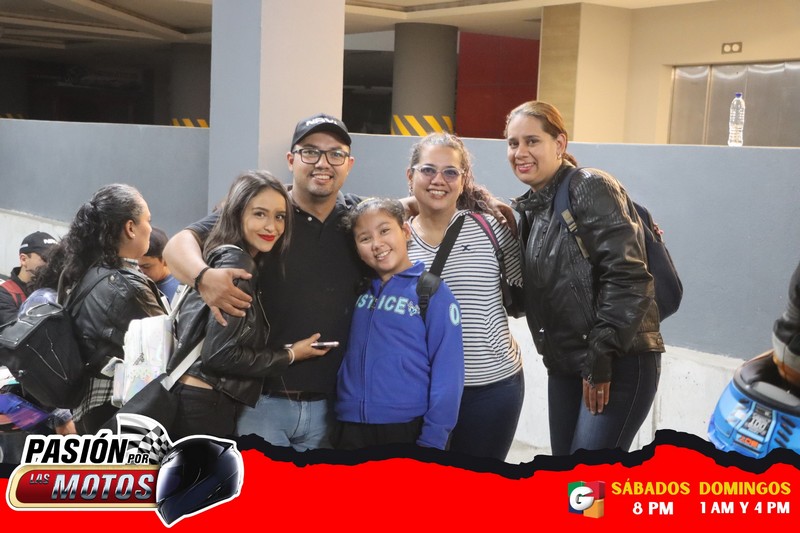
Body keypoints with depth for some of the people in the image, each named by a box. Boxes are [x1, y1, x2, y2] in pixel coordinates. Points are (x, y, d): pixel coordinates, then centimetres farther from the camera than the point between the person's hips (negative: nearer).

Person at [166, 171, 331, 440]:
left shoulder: (228, 258, 14)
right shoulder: (236, 263, -14)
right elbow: (220, 354, -20)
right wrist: (290, 355, -9)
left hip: (198, 403, 10)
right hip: (205, 408, -10)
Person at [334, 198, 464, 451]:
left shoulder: (432, 291, -8)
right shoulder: (361, 291, 7)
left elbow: (447, 374, -11)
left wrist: (432, 441, -14)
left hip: (410, 429, -5)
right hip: (352, 430, 5)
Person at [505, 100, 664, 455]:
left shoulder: (591, 188, -11)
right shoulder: (531, 208, 14)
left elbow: (626, 276, -20)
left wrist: (601, 354, -20)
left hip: (619, 364, -8)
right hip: (565, 366, 8)